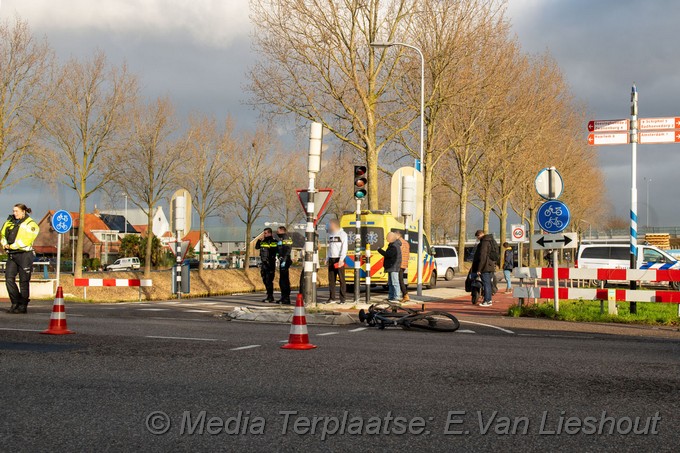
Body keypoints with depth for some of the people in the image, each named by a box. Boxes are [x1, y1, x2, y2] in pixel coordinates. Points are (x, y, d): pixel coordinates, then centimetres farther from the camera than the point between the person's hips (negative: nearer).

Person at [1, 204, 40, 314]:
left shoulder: (31, 224, -3)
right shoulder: (9, 222, 17)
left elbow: (26, 240, -15)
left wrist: (13, 246, -15)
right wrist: (5, 243, -5)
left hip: (24, 254, -6)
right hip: (12, 255, 6)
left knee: (24, 281, -2)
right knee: (9, 278, -5)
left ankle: (23, 306, 4)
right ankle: (15, 303, 5)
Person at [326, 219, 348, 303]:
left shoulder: (342, 234, -3)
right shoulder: (330, 234, 18)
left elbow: (344, 248, -10)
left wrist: (341, 259, -19)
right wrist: (328, 259, 13)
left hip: (339, 259, -7)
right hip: (331, 259, 7)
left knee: (341, 279, -5)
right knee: (331, 279, 6)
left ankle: (342, 298, -4)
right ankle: (332, 298, 11)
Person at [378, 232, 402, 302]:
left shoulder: (395, 246, -17)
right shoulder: (392, 245, 17)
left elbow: (388, 254, -24)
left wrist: (379, 250, -13)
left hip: (393, 267, -11)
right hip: (391, 267, 11)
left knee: (395, 282, -9)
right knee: (390, 283, 15)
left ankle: (396, 297, -8)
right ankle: (391, 296, 20)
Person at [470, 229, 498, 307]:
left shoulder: (484, 242, -16)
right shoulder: (492, 241, 16)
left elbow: (482, 257, -20)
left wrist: (479, 269, -18)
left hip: (485, 267, -10)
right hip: (491, 266, 10)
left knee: (486, 284, -7)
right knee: (489, 283, 15)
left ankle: (487, 301, -5)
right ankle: (489, 300, 21)